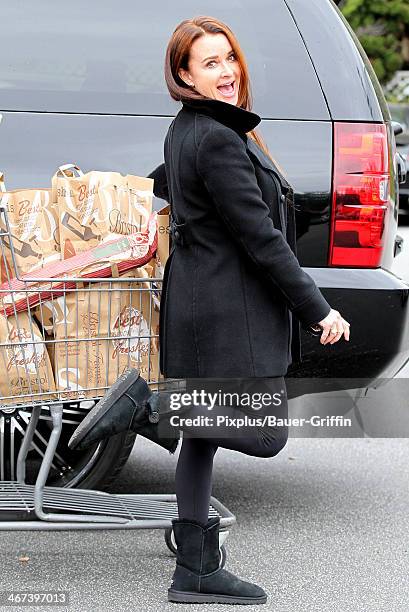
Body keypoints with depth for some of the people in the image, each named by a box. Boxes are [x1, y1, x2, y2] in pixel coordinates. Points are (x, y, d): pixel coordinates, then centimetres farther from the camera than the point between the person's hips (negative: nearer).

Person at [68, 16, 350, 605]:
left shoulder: (185, 130, 10)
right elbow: (260, 237, -19)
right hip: (228, 309, -10)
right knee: (265, 434, -7)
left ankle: (196, 573, 14)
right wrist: (317, 309, -14)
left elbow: (162, 183, 32)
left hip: (197, 300, 10)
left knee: (203, 435, 10)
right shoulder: (219, 140, -18)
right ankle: (145, 402, -9)